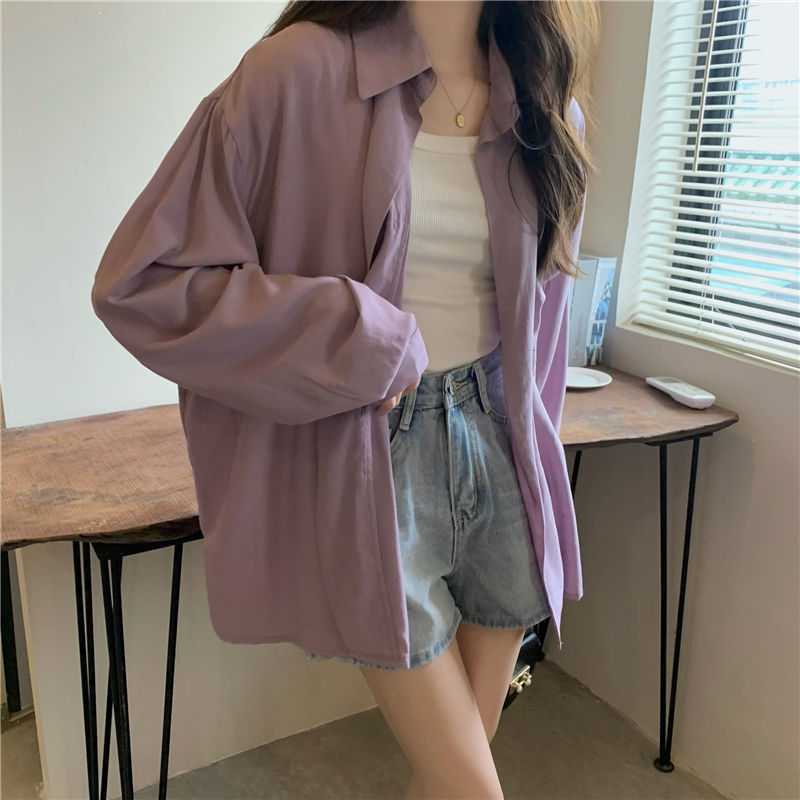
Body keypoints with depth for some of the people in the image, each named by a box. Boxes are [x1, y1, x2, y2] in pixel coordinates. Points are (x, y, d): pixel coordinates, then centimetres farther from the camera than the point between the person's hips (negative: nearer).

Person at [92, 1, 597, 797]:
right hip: (366, 458, -5)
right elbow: (139, 280, -13)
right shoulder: (300, 72, -11)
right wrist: (361, 343, -16)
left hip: (494, 448, 5)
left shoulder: (546, 106, 6)